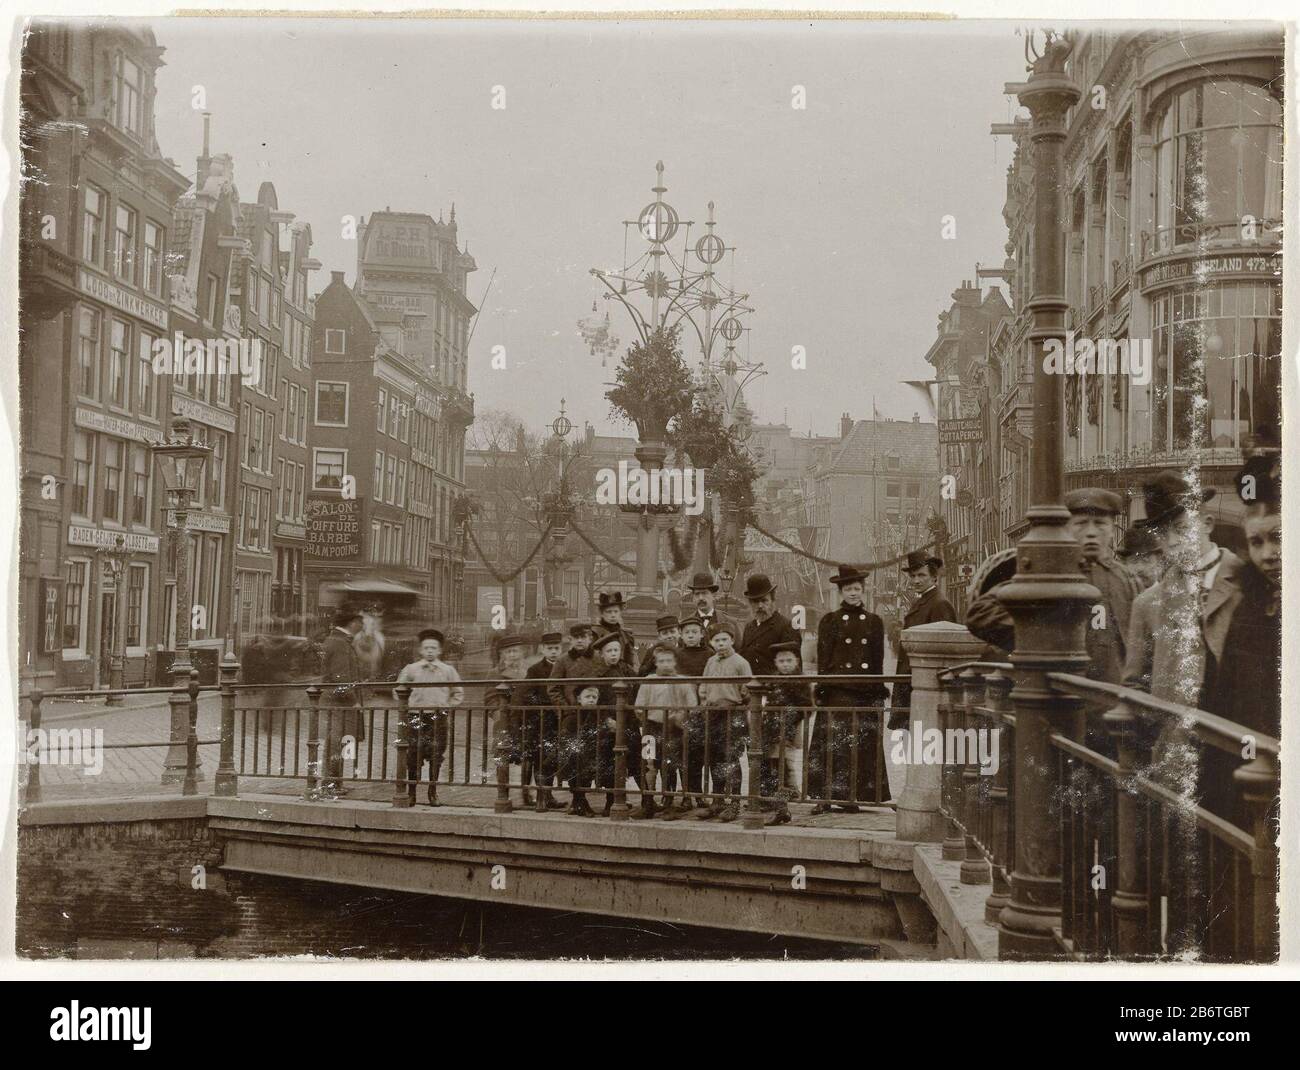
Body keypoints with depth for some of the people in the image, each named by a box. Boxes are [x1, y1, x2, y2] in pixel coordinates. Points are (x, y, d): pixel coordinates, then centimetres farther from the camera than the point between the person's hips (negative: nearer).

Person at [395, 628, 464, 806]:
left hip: (439, 718, 1)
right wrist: (405, 706, 4)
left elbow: (458, 693, 14)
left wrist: (448, 708, 3)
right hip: (415, 717, -1)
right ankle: (411, 793, 6)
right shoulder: (410, 669, 6)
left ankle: (433, 793, 13)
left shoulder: (448, 670, 7)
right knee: (413, 756, -4)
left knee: (436, 757, 2)